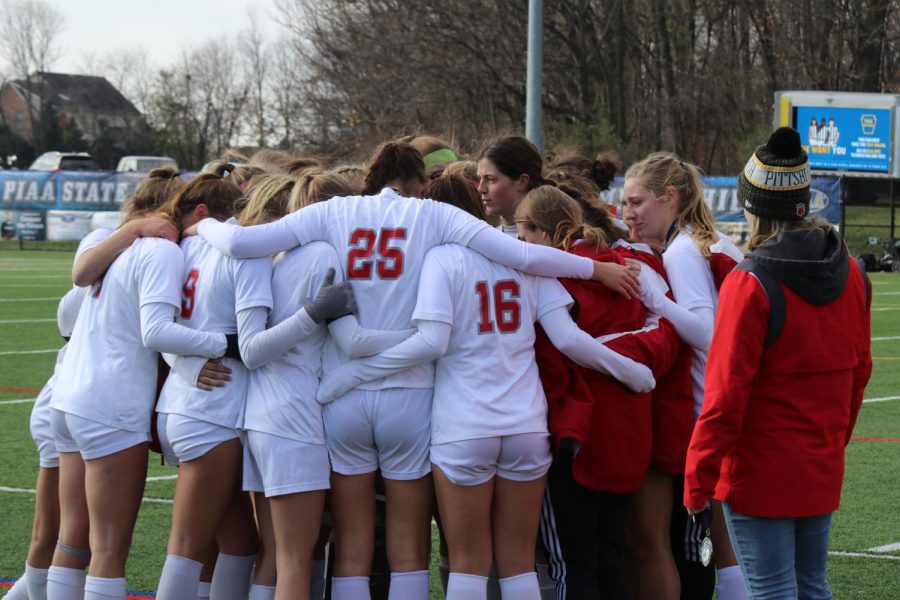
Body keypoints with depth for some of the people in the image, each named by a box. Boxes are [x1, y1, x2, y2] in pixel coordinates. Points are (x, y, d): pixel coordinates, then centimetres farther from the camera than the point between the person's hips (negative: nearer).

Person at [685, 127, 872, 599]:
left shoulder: (752, 284, -17)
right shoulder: (849, 273, 3)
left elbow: (727, 392, -17)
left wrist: (698, 478, -11)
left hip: (759, 473, -6)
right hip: (823, 472, 6)